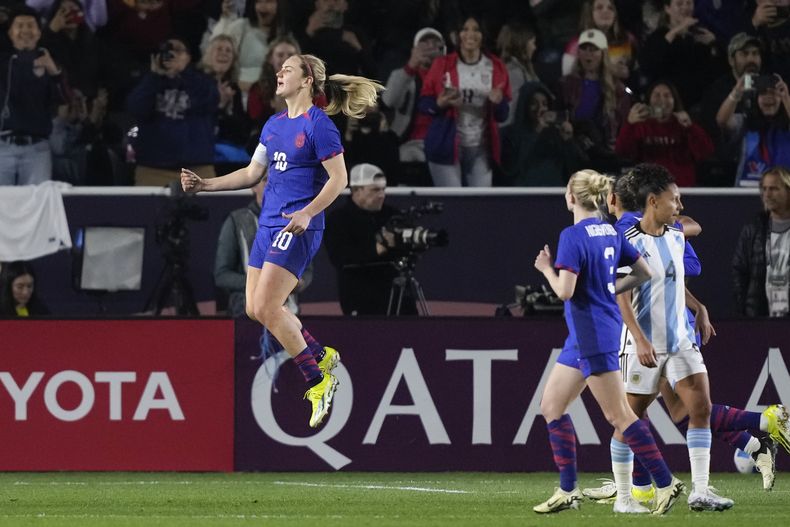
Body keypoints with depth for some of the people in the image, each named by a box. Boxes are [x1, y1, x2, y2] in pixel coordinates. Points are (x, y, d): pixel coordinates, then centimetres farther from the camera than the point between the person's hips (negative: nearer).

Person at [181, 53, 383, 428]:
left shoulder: (318, 125, -11)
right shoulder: (273, 125, 14)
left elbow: (338, 179, -12)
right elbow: (252, 173, 20)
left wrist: (307, 213, -23)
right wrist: (206, 185, 12)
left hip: (298, 228, -9)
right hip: (269, 224, 9)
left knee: (266, 308, -15)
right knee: (255, 310, 7)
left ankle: (317, 381, -4)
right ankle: (321, 357, 23)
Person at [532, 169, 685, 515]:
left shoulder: (572, 236, -17)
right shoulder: (610, 232, 8)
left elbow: (565, 291, -22)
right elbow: (643, 272, 12)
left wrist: (546, 269, -4)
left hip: (593, 337, -9)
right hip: (582, 337, 9)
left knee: (618, 415, -6)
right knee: (552, 405, 13)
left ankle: (666, 483, -4)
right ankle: (568, 491, 14)